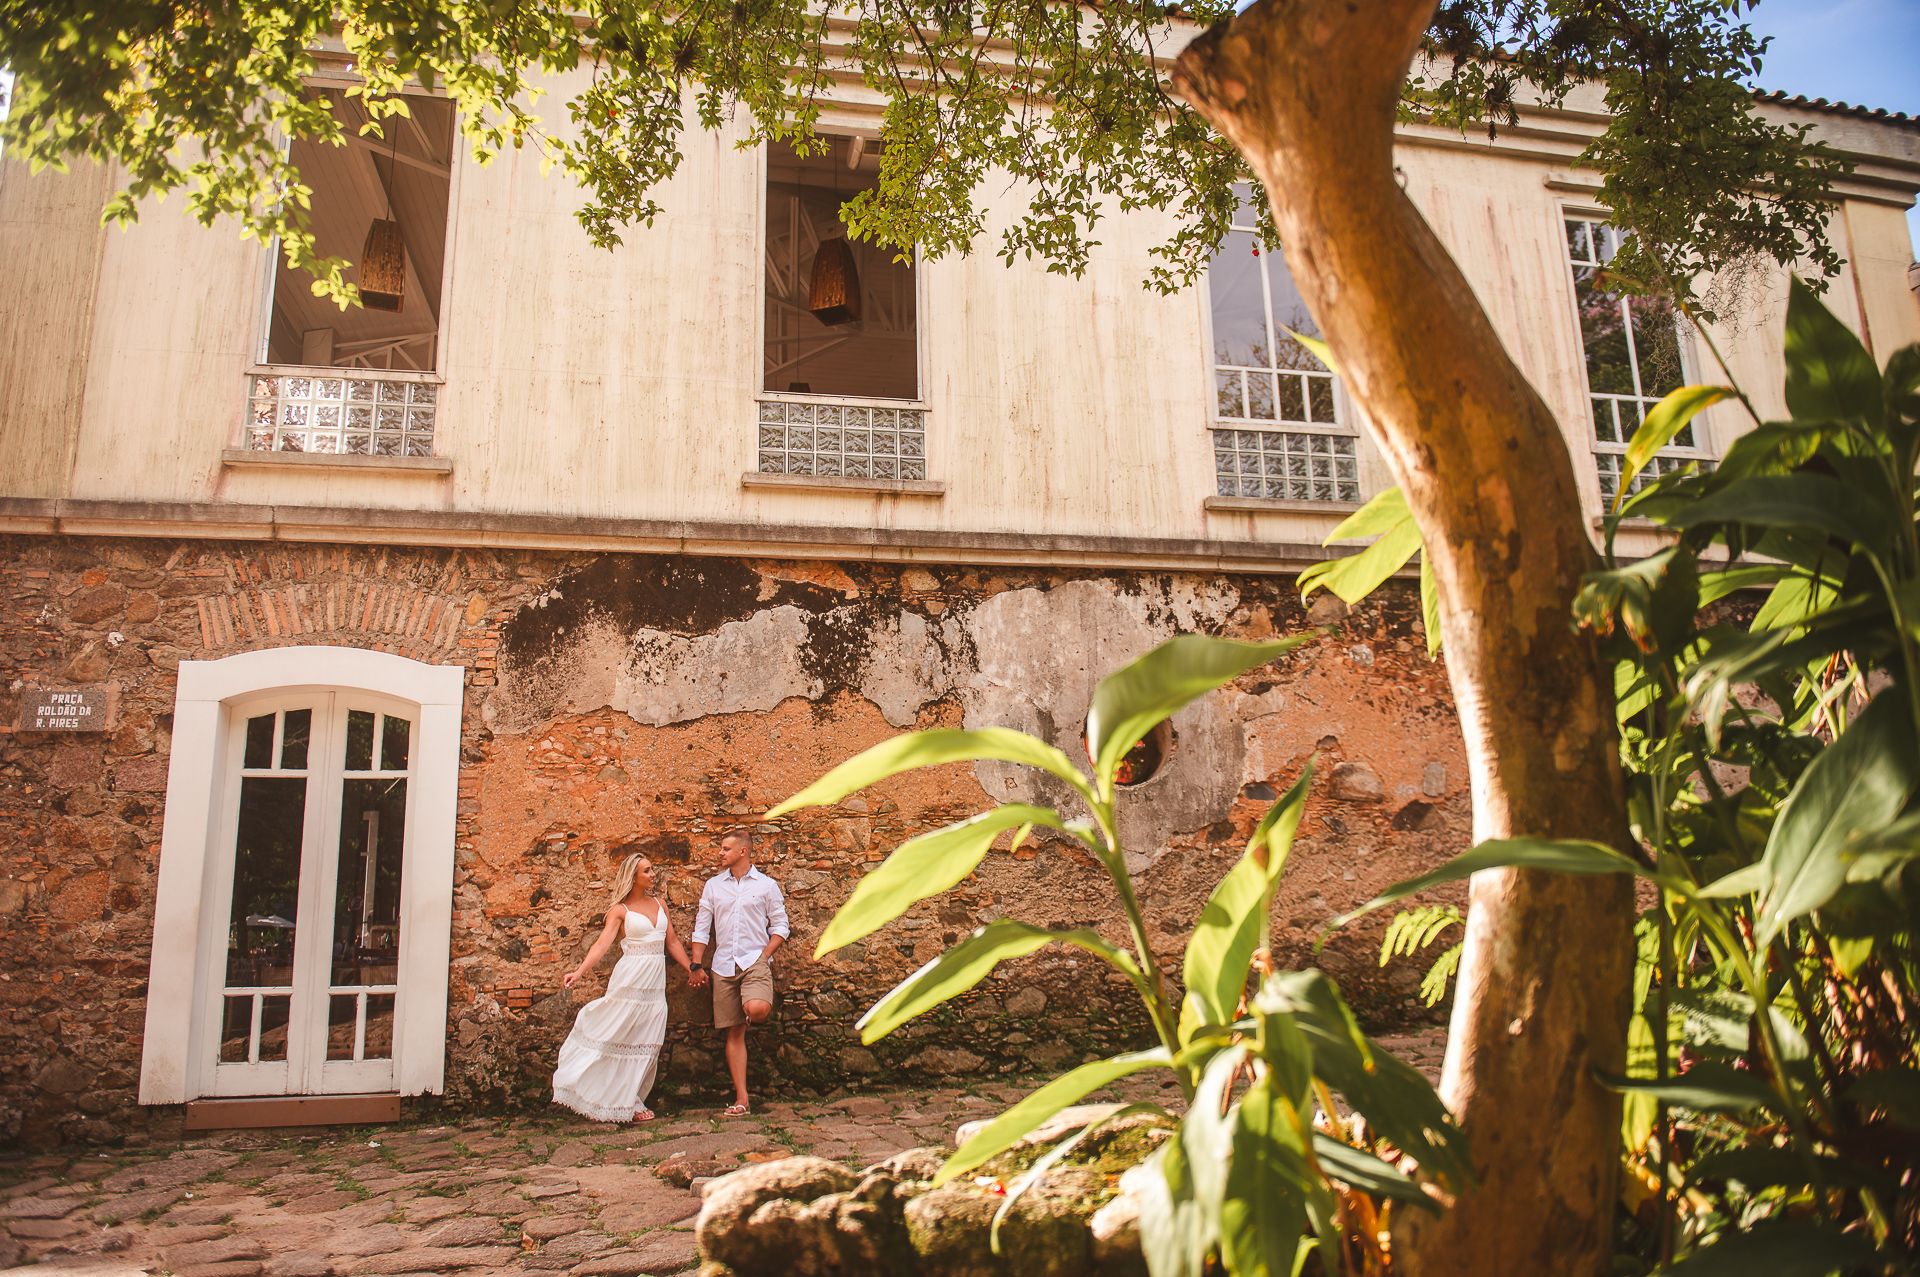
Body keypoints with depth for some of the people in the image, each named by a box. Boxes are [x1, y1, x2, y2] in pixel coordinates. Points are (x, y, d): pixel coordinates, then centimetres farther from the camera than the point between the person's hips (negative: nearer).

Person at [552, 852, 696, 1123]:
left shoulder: (659, 903, 13)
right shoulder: (620, 910, -3)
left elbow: (672, 942, 18)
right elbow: (603, 943, -14)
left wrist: (690, 969, 18)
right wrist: (579, 971, -28)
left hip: (656, 983, 5)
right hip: (631, 979, -5)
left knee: (646, 1044, 6)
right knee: (617, 1037, -3)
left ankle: (630, 1102, 15)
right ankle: (622, 1103, 9)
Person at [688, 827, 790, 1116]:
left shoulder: (767, 885, 3)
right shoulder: (713, 885, 11)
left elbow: (781, 926, 5)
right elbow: (701, 927, 12)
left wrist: (764, 956, -6)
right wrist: (697, 965, 6)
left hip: (755, 962, -3)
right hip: (723, 966, 3)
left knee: (756, 1009, -31)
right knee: (734, 1033, 3)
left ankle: (762, 1006, 6)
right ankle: (741, 1098, 8)